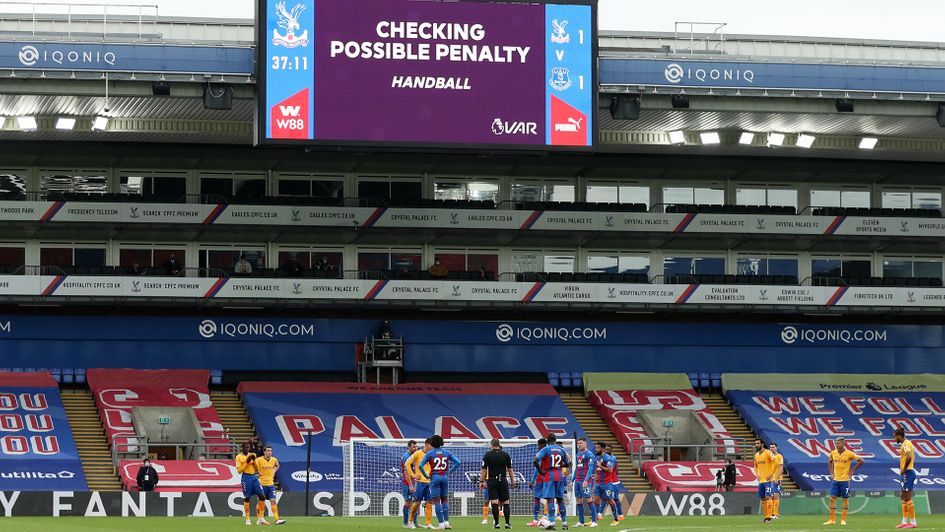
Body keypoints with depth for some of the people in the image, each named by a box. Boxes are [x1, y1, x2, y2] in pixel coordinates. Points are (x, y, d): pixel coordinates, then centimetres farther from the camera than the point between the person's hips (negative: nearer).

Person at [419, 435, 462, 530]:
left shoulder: (429, 454, -4)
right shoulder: (447, 453, 4)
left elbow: (420, 465, -13)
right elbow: (458, 462, 1)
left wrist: (426, 475, -2)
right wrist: (449, 472, 5)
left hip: (435, 478, -3)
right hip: (445, 477, 3)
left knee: (436, 501, 0)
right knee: (445, 500, 13)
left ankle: (441, 523, -4)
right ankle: (446, 522, 4)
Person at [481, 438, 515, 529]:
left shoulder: (487, 455, -1)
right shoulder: (506, 455, 4)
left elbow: (483, 470, -4)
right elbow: (510, 470, 6)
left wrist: (482, 481, 2)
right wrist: (513, 482, 11)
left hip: (492, 481, -1)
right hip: (503, 480, 1)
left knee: (494, 503, -3)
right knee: (505, 503, 5)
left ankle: (496, 523, -5)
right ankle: (508, 523, 0)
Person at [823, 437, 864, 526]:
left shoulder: (849, 454, -10)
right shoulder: (833, 453, 3)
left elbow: (861, 461, -4)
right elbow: (830, 462, 23)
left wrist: (852, 471, -5)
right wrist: (831, 473, 11)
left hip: (845, 480, -4)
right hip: (835, 479, 4)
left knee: (845, 499, 2)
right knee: (832, 498, -1)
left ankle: (843, 519, 9)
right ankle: (832, 520, 3)